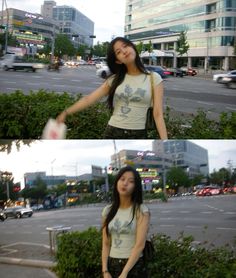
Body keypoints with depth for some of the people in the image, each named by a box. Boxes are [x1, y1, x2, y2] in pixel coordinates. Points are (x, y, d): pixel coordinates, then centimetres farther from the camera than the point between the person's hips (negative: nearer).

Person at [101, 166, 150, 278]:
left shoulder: (141, 211, -9)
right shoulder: (108, 210, 3)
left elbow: (140, 245, -16)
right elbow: (106, 244, 3)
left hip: (134, 267, -3)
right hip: (112, 265, 4)